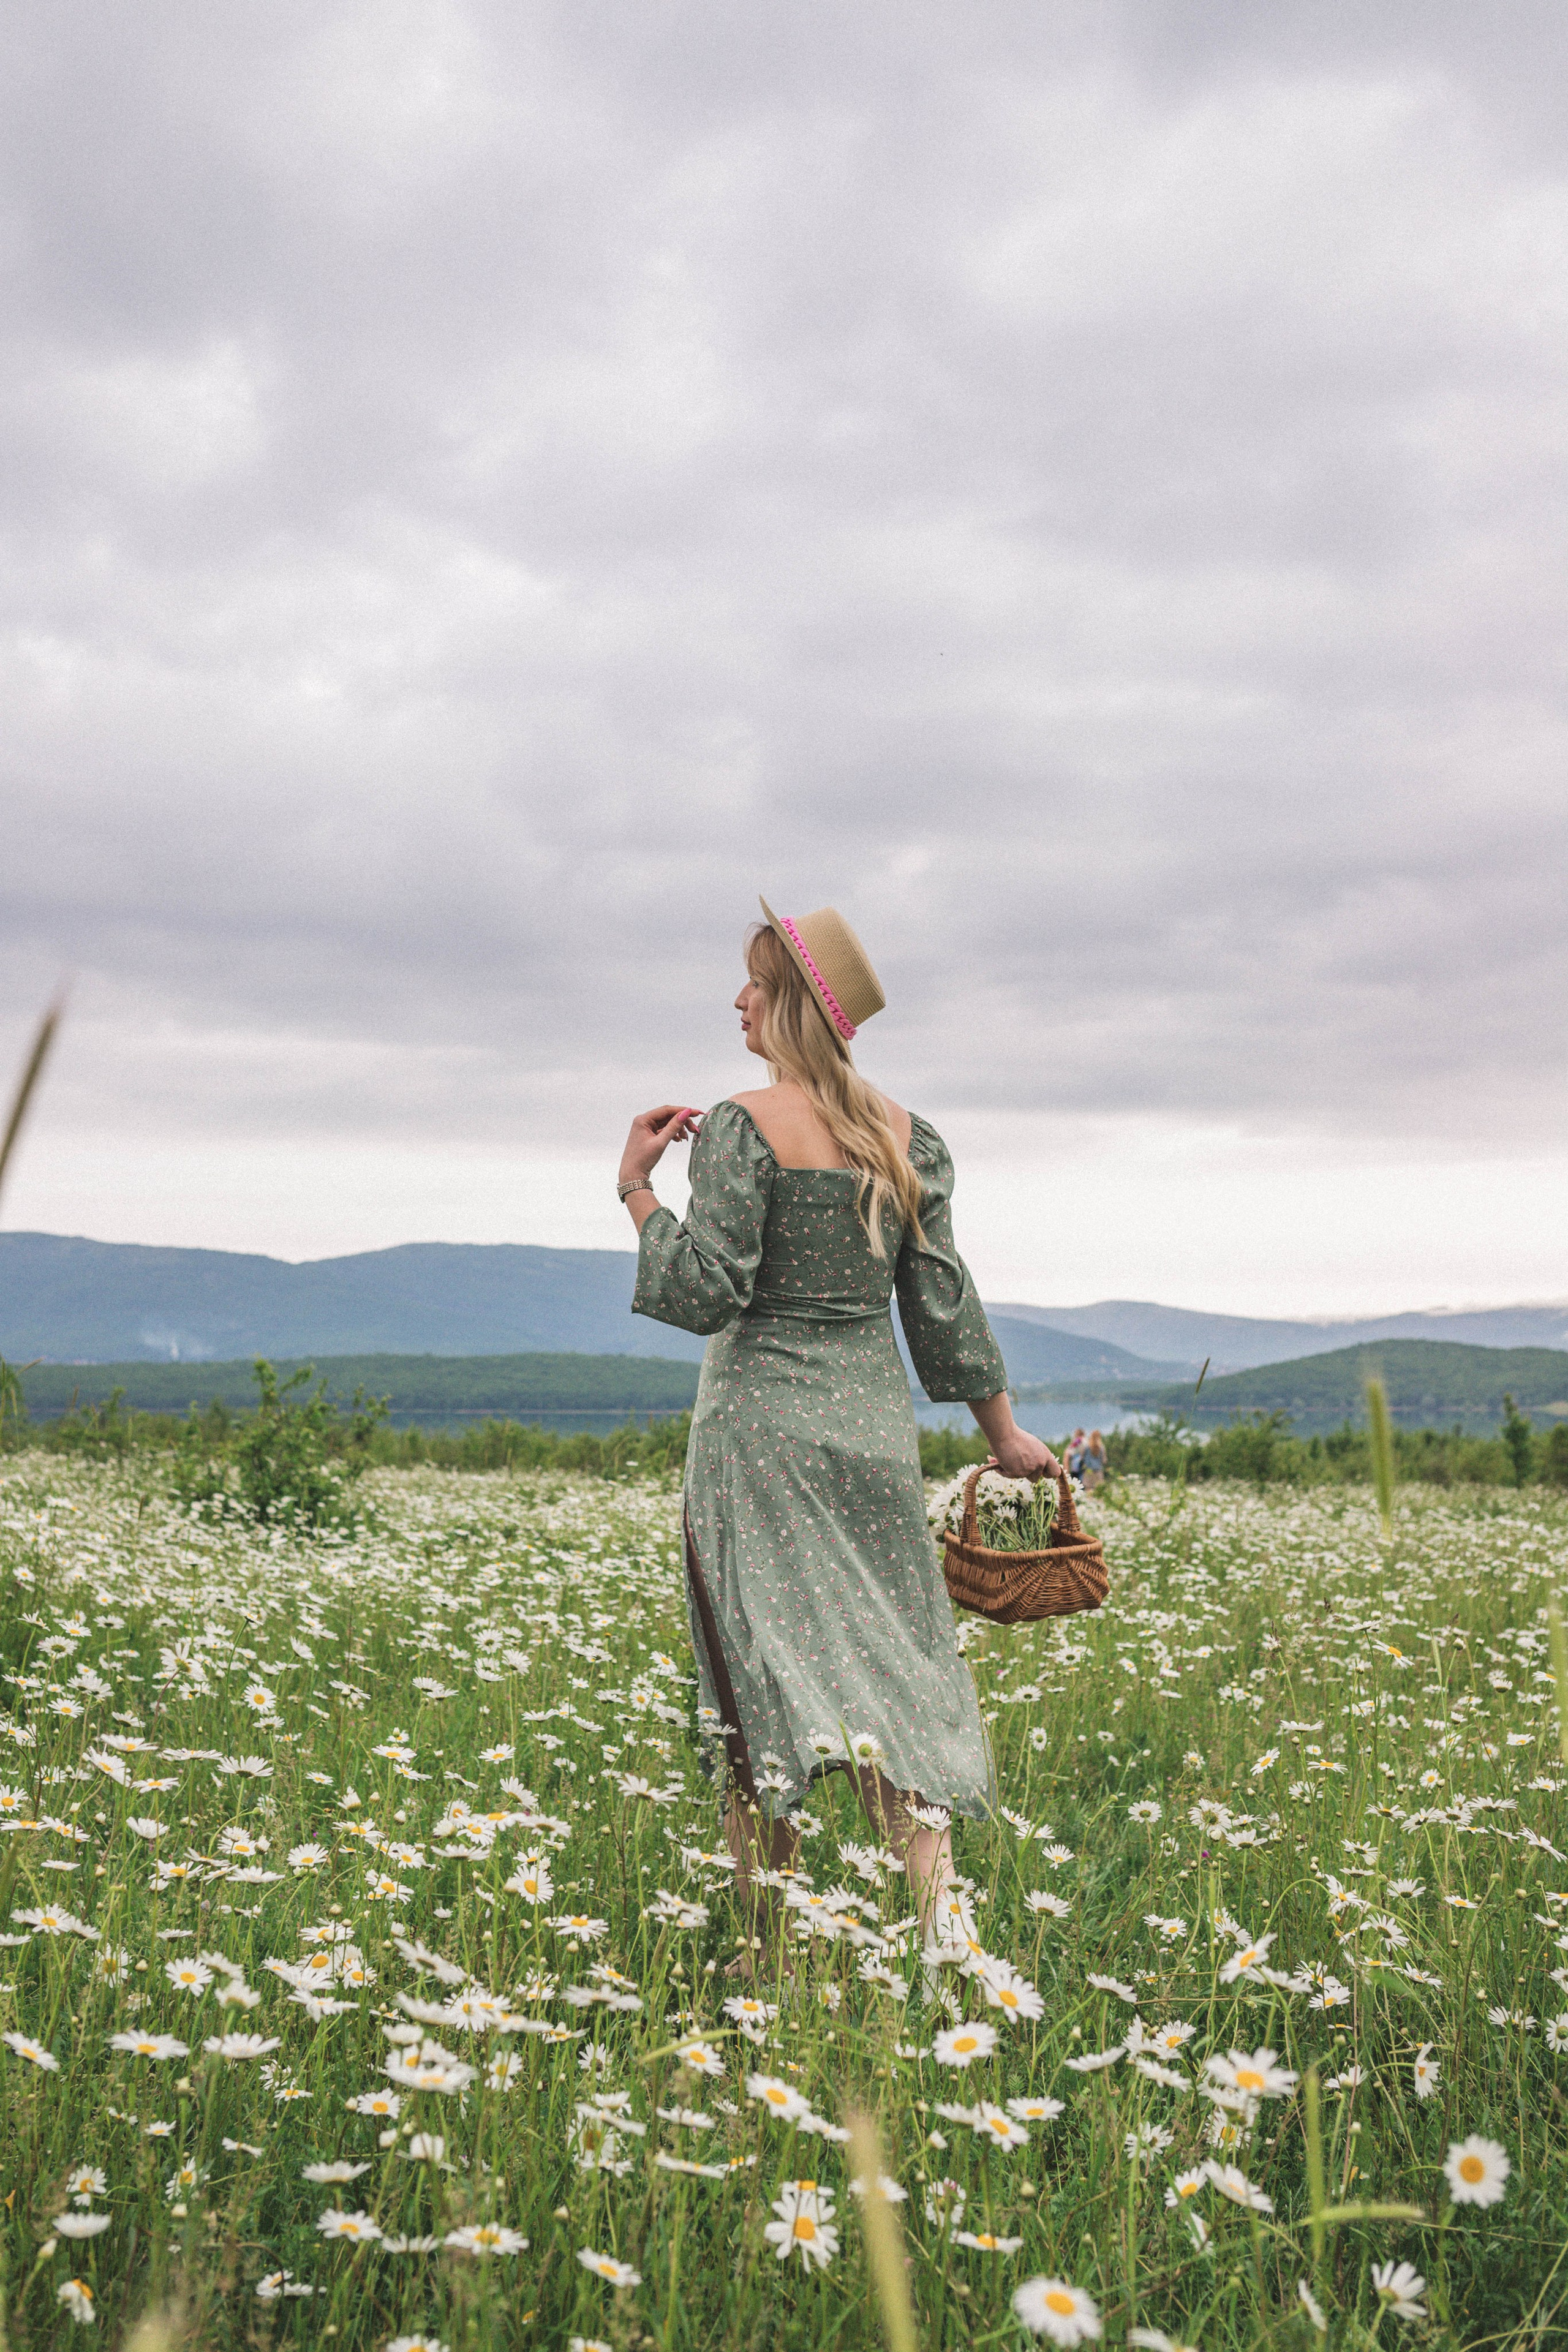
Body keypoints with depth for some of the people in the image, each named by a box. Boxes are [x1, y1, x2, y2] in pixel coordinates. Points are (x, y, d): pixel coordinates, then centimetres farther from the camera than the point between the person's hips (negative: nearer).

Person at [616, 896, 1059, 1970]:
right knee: (898, 1661, 11)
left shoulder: (746, 1126, -11)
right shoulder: (910, 1136, 6)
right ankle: (938, 1912, 0)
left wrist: (637, 1187, -3)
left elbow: (705, 1294, -15)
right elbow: (944, 1302, 7)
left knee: (767, 1675, 3)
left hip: (763, 1422, -4)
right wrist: (1003, 1429, 17)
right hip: (876, 1422, 5)